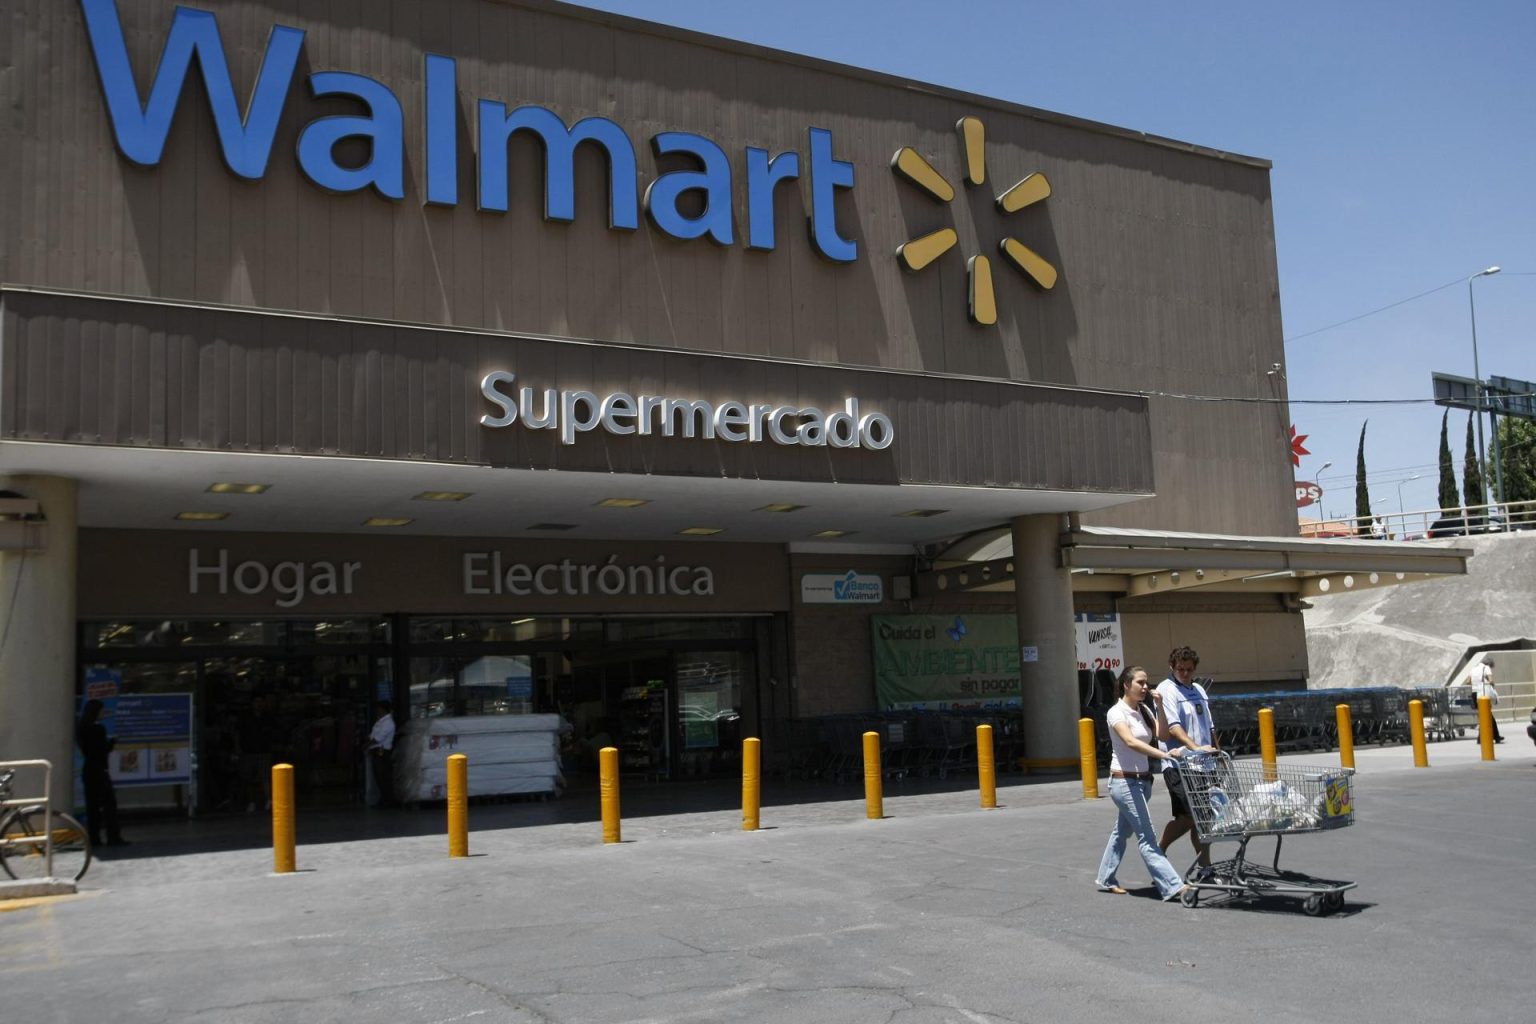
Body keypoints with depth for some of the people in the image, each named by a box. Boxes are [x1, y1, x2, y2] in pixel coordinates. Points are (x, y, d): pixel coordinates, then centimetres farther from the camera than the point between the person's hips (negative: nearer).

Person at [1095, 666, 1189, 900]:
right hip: (1124, 781, -8)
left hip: (1143, 780, 8)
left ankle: (1106, 879, 28)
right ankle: (1172, 886, -14)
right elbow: (1131, 742, -29)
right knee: (1146, 836, -10)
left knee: (1123, 831, 16)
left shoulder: (1143, 711, 11)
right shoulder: (1117, 712, -13)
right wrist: (1165, 755, -40)